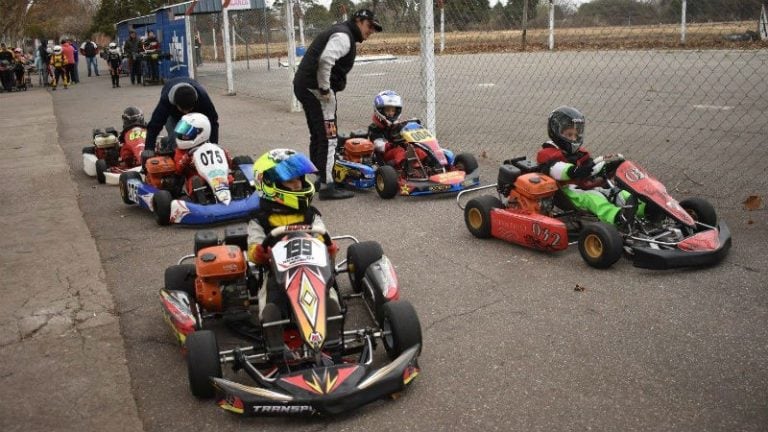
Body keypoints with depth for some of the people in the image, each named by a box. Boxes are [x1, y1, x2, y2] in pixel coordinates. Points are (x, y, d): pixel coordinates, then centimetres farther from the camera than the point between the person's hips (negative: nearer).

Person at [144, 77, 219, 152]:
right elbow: (154, 125, -41)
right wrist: (149, 149, -47)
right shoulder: (166, 99, -44)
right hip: (172, 114, -1)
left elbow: (213, 121, -33)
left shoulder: (202, 97, -42)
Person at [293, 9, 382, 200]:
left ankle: (318, 178, 30)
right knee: (328, 136, -10)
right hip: (315, 88, -11)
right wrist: (325, 89, -20)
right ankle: (327, 186, -10)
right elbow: (325, 59, -27)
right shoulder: (343, 35, -11)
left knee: (318, 135, 18)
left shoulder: (343, 35, 22)